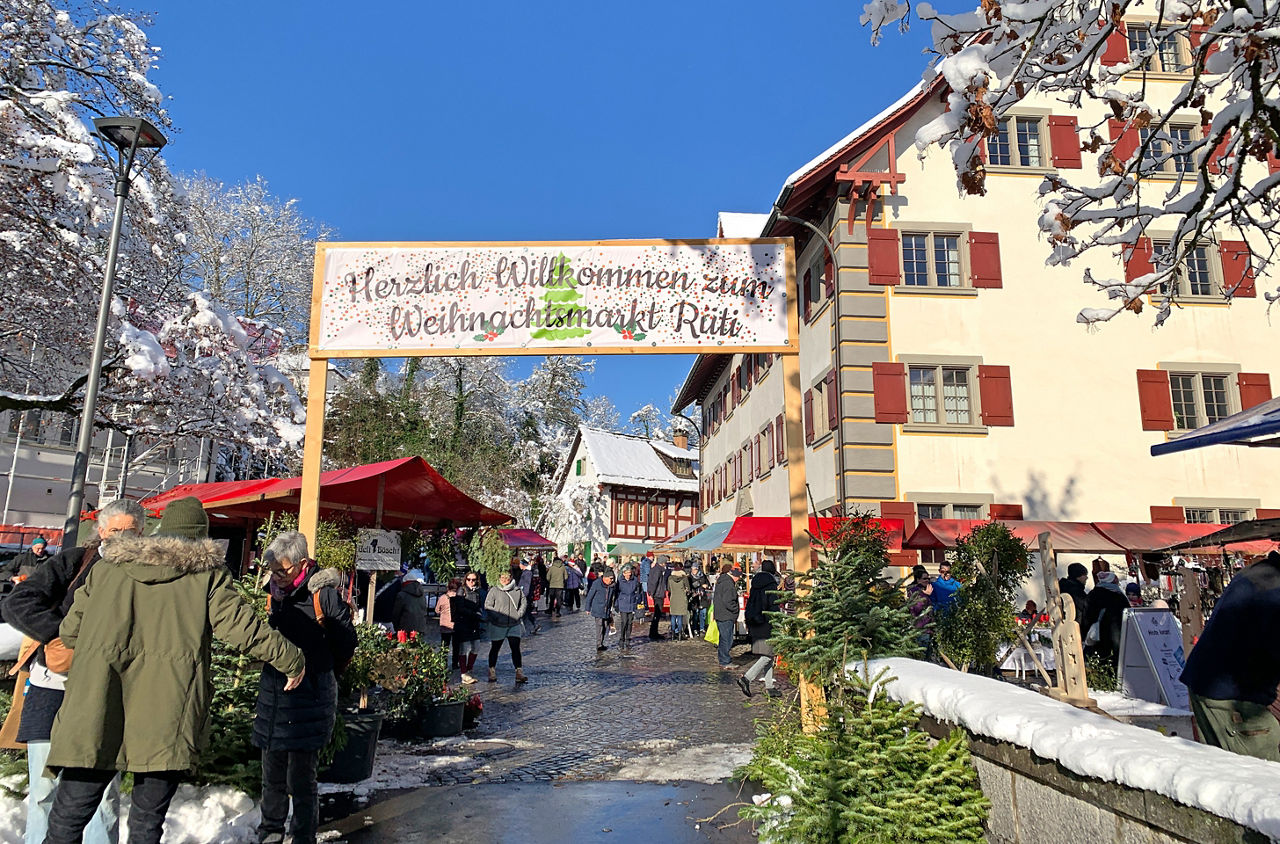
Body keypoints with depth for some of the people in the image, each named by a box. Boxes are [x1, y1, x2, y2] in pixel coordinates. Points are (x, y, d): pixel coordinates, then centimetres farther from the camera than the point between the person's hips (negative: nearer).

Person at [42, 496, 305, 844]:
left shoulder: (107, 565, 15)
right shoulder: (207, 572, 5)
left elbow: (69, 631, 19)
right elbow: (243, 628, 0)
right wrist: (292, 660, 12)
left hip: (95, 711, 2)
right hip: (167, 716, -2)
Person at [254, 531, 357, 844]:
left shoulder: (323, 595, -15)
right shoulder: (275, 593, 5)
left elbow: (346, 643, -4)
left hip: (308, 700, -6)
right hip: (273, 696, 6)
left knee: (301, 780, -1)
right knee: (272, 776, 15)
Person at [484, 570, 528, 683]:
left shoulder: (518, 590, 4)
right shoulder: (494, 591, -5)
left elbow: (524, 602, 11)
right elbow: (487, 605, -7)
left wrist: (519, 614, -3)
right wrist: (497, 616, -16)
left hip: (514, 625, 2)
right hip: (497, 626, -2)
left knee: (516, 648, -1)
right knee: (495, 649, 10)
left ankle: (519, 673, 2)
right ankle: (492, 673, 23)